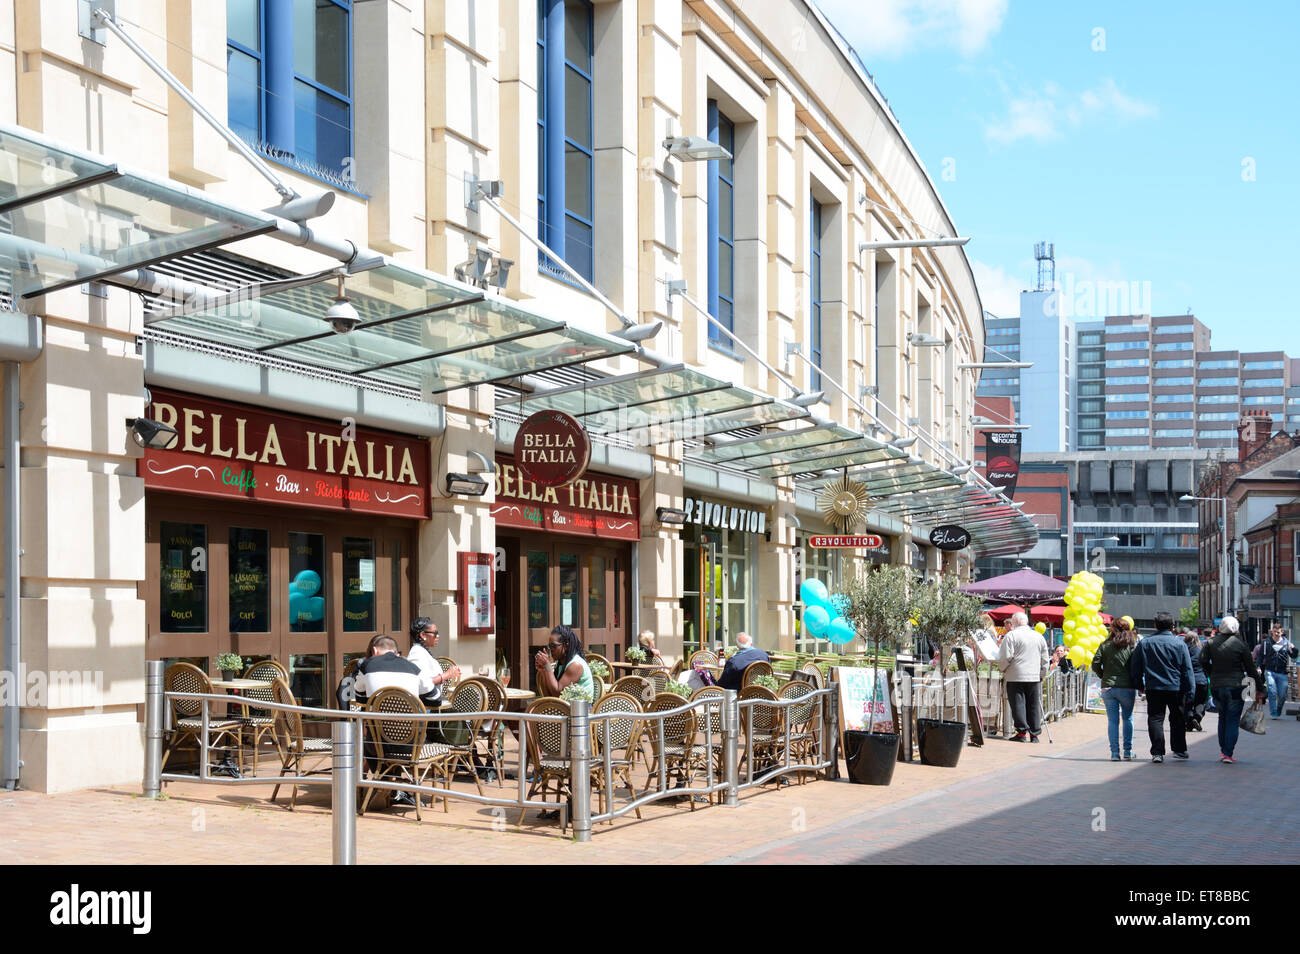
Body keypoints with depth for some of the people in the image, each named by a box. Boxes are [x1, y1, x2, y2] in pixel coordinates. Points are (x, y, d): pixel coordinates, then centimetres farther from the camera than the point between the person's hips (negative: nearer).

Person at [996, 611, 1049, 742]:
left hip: (1016, 677, -5)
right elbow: (1044, 659, 16)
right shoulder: (1039, 636, 13)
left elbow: (1005, 657, -9)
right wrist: (1042, 675, 21)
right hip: (1034, 677, 5)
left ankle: (1022, 732, -5)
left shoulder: (1011, 636, -5)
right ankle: (1034, 734, 8)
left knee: (1018, 704, -2)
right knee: (1034, 705, 8)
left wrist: (1003, 669, 8)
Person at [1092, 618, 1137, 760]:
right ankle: (1128, 751, 9)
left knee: (1112, 720, 4)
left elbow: (1095, 664, -3)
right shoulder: (1132, 646, -1)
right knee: (1127, 719, 12)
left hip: (1108, 688, 1)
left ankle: (1114, 753, 1)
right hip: (1127, 688, 0)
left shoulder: (1105, 645, 1)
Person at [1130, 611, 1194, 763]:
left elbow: (1135, 667, 7)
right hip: (1175, 688, 0)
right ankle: (1179, 750, 21)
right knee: (1177, 719, 14)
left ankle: (1157, 752, -5)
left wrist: (1139, 685, 18)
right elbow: (1187, 670, -1)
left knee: (1155, 719, 2)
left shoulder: (1144, 643, 1)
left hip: (1153, 688, 0)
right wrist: (1189, 691, 4)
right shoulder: (1180, 644, -4)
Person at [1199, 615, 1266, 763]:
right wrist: (1260, 688, 5)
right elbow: (1250, 668, -2)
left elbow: (1203, 661, -5)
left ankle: (1223, 751, 18)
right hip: (1235, 687, -3)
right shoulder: (1240, 644, -6)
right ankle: (1228, 754, -3)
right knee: (1233, 720, 2)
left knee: (1222, 718, 18)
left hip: (1216, 687, 3)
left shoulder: (1211, 642, 0)